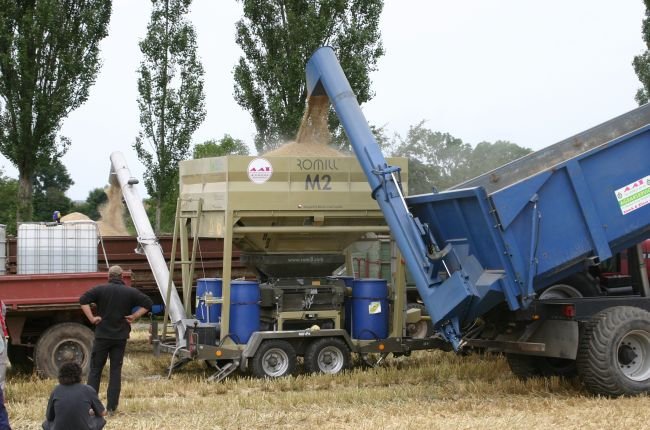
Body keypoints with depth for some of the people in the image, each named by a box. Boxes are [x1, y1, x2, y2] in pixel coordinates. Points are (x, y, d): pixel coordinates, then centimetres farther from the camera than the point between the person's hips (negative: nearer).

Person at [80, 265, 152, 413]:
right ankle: (111, 407, 4)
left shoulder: (100, 289, -2)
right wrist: (134, 316, -1)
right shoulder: (130, 292, 3)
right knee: (116, 371, 6)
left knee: (95, 369, 6)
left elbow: (83, 300, -14)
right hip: (121, 336, 2)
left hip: (102, 335, -2)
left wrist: (91, 318, -10)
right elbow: (147, 303, -1)